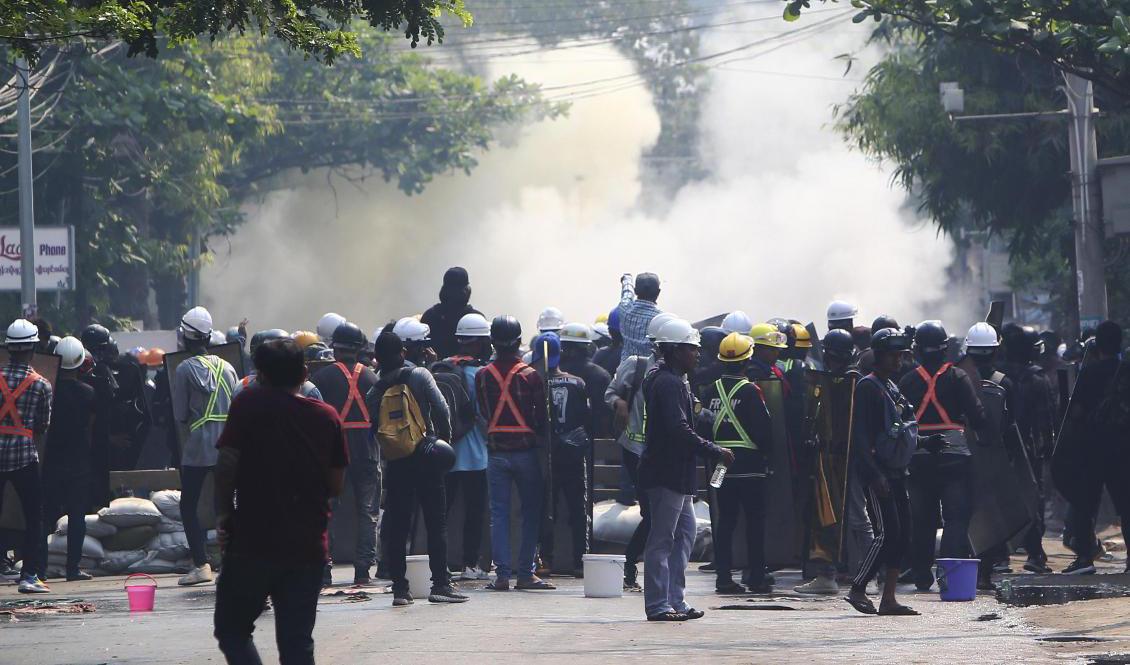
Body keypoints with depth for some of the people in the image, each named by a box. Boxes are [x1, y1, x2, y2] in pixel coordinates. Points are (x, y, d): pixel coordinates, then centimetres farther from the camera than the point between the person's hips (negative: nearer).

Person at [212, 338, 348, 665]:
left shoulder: (248, 405, -4)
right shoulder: (327, 416, 5)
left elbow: (227, 463, -13)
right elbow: (336, 485, 8)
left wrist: (224, 512, 0)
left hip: (253, 542, -3)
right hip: (309, 547, 3)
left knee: (232, 629, 9)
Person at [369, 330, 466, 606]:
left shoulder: (375, 391, 4)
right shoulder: (420, 376, -5)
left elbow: (374, 428, 6)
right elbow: (441, 409, -9)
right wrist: (444, 439, 3)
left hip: (395, 462, 2)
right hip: (425, 458, -2)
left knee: (396, 526, 6)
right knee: (436, 522, 2)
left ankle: (399, 588, 3)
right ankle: (440, 584, -3)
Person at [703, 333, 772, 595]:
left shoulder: (711, 391, 4)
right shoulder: (749, 391, -12)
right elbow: (763, 428, -12)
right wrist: (768, 455, 4)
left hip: (720, 463, 5)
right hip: (749, 464, -5)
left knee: (725, 520, 8)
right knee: (755, 521, 2)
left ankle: (723, 577, 6)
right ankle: (757, 578, 2)